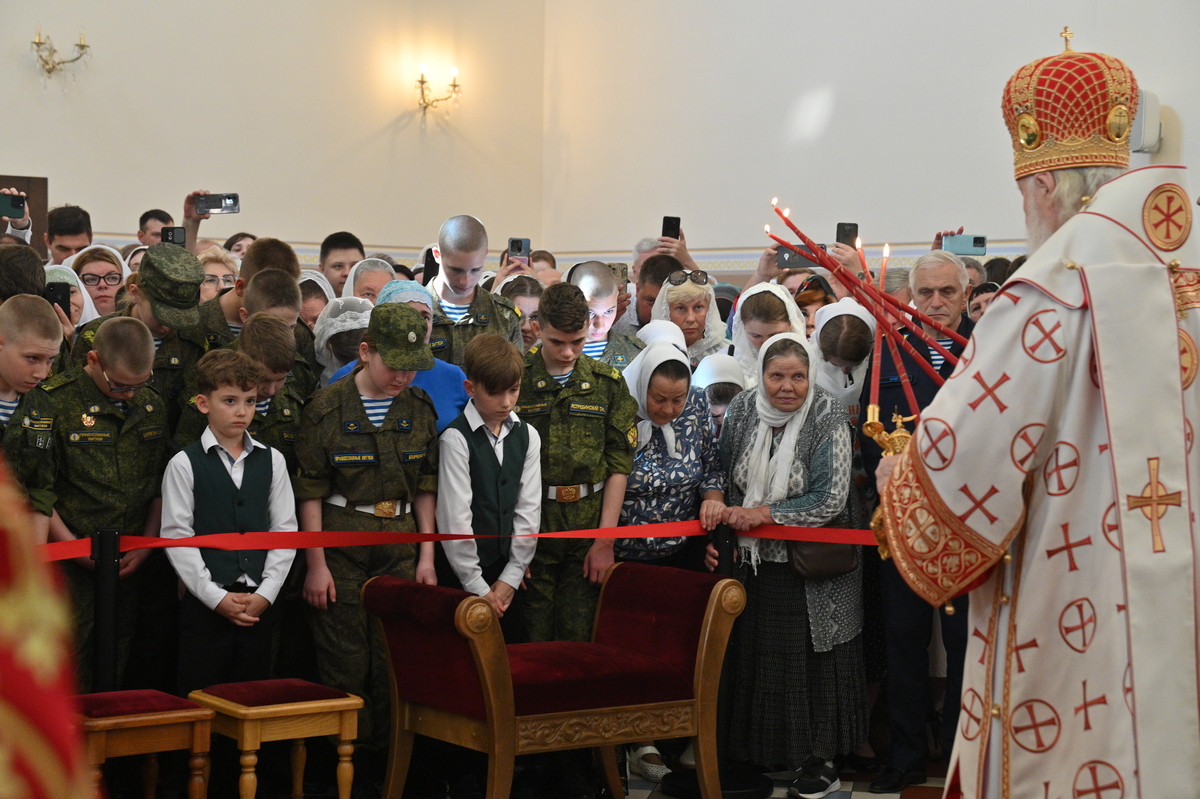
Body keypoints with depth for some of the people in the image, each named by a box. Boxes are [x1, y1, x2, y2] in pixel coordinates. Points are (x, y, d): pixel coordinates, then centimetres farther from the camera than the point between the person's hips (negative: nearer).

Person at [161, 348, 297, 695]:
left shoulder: (272, 461, 9)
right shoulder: (184, 465, -2)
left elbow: (285, 530, 7)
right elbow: (176, 537, -6)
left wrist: (266, 593, -4)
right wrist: (217, 597, -11)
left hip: (259, 602, 3)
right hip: (205, 604, -3)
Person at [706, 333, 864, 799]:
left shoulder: (827, 419, -13)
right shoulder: (742, 411, -1)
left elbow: (830, 500, -17)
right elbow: (724, 481, 11)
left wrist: (764, 513, -19)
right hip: (753, 561, 4)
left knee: (813, 662, 2)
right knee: (756, 661, 9)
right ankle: (756, 756, 22)